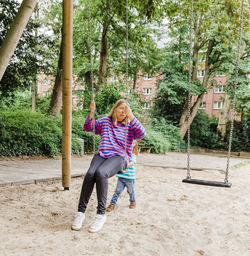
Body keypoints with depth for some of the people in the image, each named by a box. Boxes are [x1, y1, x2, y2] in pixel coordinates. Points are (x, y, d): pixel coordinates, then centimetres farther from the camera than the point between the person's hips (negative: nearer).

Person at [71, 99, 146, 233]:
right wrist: (91, 112, -5)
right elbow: (87, 127, 11)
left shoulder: (130, 126, 13)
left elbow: (142, 134, -5)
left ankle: (101, 213, -25)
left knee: (100, 173, -34)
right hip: (102, 155, 2)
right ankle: (81, 211, -17)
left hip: (119, 157, -2)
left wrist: (131, 116, -11)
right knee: (90, 174, -29)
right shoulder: (105, 121, 19)